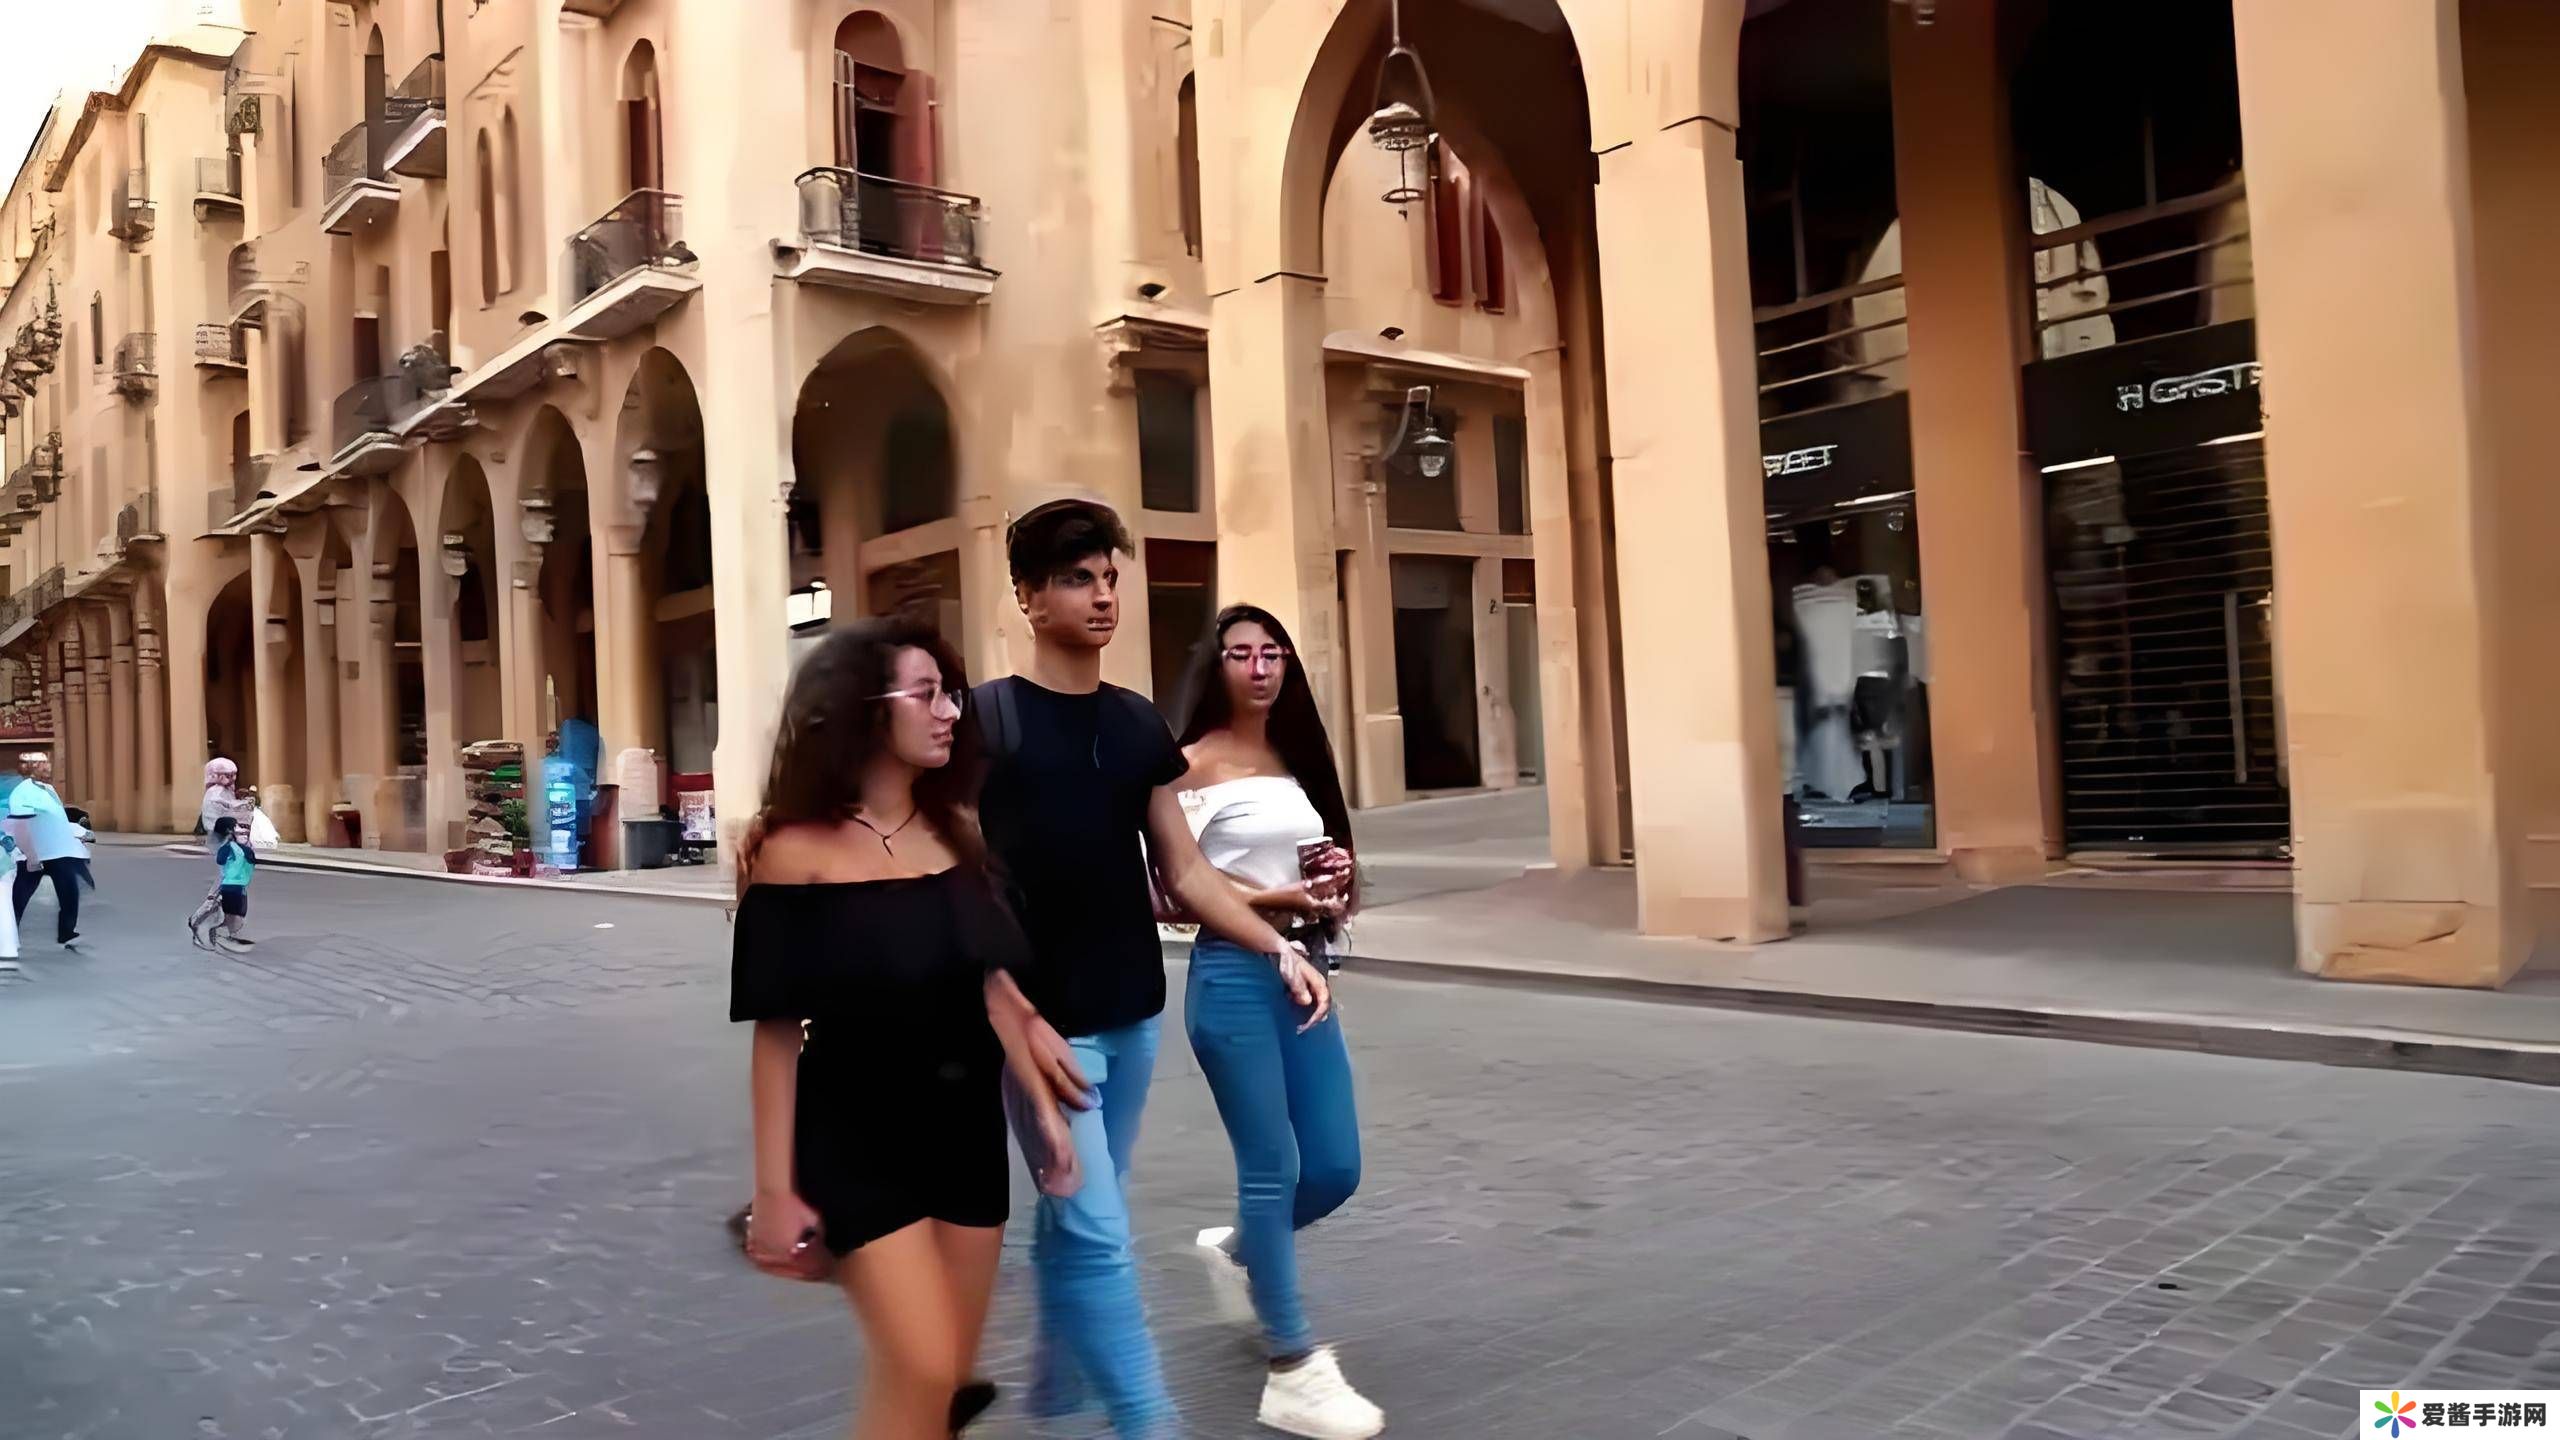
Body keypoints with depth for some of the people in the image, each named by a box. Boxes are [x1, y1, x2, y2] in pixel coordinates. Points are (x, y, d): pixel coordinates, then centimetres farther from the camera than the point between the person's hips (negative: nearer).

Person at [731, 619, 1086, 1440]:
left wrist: (1046, 1112, 9)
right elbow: (777, 1031, -9)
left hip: (966, 1127, 5)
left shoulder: (957, 836, 2)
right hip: (857, 1137, -5)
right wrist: (775, 1188, -8)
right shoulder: (797, 854, -12)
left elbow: (993, 989, 9)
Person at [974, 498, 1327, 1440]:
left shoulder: (1137, 724, 7)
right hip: (1046, 1023, -5)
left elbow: (1184, 873, 9)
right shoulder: (987, 719, -8)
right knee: (1098, 1236, -5)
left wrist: (1280, 951, -1)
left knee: (1076, 1220, 17)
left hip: (1133, 1015, 5)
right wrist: (1011, 1016, -19)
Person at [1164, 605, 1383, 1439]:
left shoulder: (1295, 758, 13)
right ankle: (1294, 1373, 9)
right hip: (1234, 976, -7)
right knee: (1274, 1169, -2)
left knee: (1335, 1168, 8)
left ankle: (1238, 1250, 38)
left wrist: (1334, 882, -1)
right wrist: (1275, 899, -20)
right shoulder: (1194, 764, -7)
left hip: (1303, 970, 7)